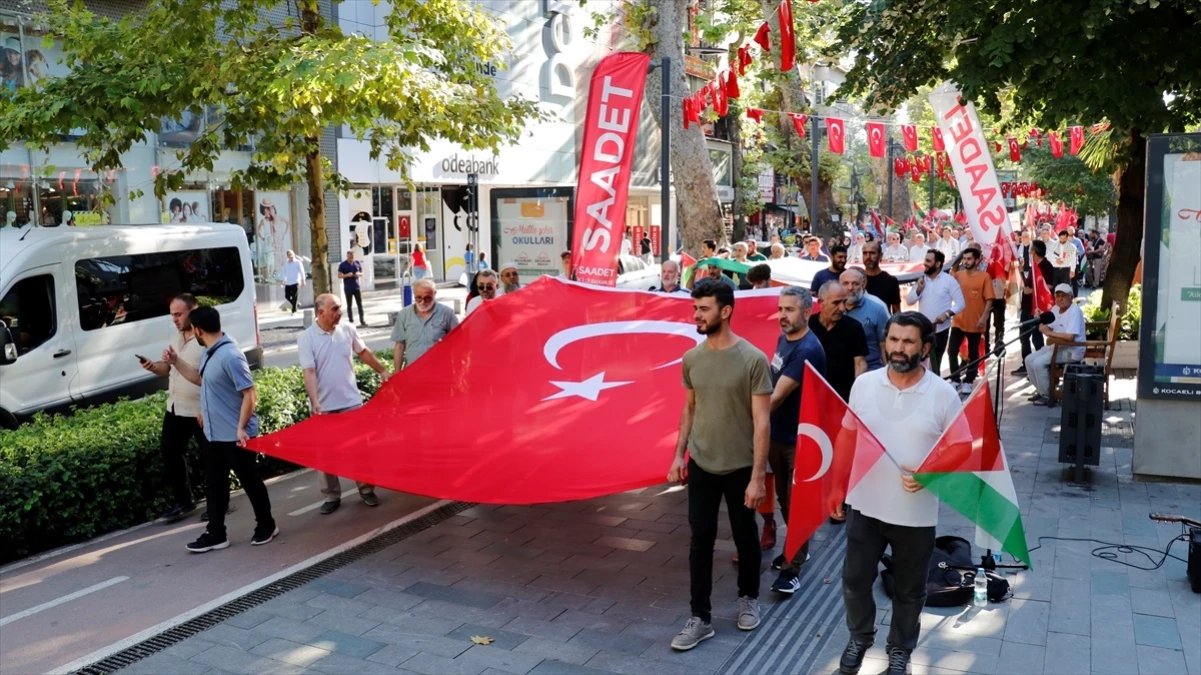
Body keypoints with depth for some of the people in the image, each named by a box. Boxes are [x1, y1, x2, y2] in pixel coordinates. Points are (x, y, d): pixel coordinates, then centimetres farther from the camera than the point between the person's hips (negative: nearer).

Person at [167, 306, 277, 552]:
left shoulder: (230, 356, -23)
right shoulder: (208, 353, 7)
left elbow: (249, 394, -24)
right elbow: (199, 378, 27)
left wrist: (241, 428, -24)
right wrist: (176, 361, 16)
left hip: (234, 435, -9)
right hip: (213, 433, 9)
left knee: (249, 481, 6)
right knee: (214, 483, 13)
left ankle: (266, 526, 23)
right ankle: (215, 533, 22)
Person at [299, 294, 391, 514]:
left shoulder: (347, 329, -1)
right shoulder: (306, 338, -11)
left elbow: (364, 353, 15)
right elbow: (309, 373, -16)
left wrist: (382, 370, 19)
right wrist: (315, 402, -24)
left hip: (351, 401, 2)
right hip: (325, 406, -2)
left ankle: (366, 489, 21)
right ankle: (332, 497, 19)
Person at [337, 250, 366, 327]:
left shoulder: (358, 263, 7)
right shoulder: (342, 265, -2)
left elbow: (361, 273, 15)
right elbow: (339, 276, -2)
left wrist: (359, 274, -8)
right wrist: (347, 275, -19)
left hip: (356, 287, 3)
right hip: (348, 288, -2)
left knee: (360, 304, 1)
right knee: (349, 305, 3)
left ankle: (362, 321, 7)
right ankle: (351, 322, 7)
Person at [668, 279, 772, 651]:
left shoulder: (753, 360, -15)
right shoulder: (691, 358, -1)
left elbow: (762, 422, -15)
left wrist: (757, 476, -17)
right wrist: (679, 455, 8)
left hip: (740, 467, -3)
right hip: (701, 465, 4)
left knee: (745, 537, 14)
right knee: (700, 540, 6)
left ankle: (749, 598, 38)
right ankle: (700, 617, 17)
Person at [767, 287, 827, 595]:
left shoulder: (808, 350, -24)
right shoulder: (783, 338, 4)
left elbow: (777, 396, -27)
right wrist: (766, 427, 9)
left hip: (799, 438, -8)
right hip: (777, 433, 8)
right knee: (784, 498, 20)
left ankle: (792, 567, 13)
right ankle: (797, 547, 38)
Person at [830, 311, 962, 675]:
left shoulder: (943, 394, -11)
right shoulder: (864, 384, -3)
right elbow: (847, 437, 7)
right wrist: (837, 486, 7)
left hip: (916, 513, -2)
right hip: (865, 505, 2)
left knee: (909, 589, 15)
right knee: (855, 579, 13)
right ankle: (860, 637, 39)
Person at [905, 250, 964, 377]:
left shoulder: (949, 280, -7)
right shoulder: (921, 279, 5)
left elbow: (960, 303, -8)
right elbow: (910, 301, 4)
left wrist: (947, 314, -22)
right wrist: (919, 289, -12)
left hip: (940, 329, -3)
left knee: (935, 363, 7)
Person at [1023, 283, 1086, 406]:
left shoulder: (1074, 311, -19)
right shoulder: (1056, 309, 10)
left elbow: (1070, 337, -30)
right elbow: (1044, 328, 11)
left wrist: (1050, 333, -19)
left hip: (1071, 350, -9)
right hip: (1055, 346, 9)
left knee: (1038, 363, -22)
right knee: (1029, 360, 1)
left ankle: (1048, 396, -9)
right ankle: (1041, 391, 12)